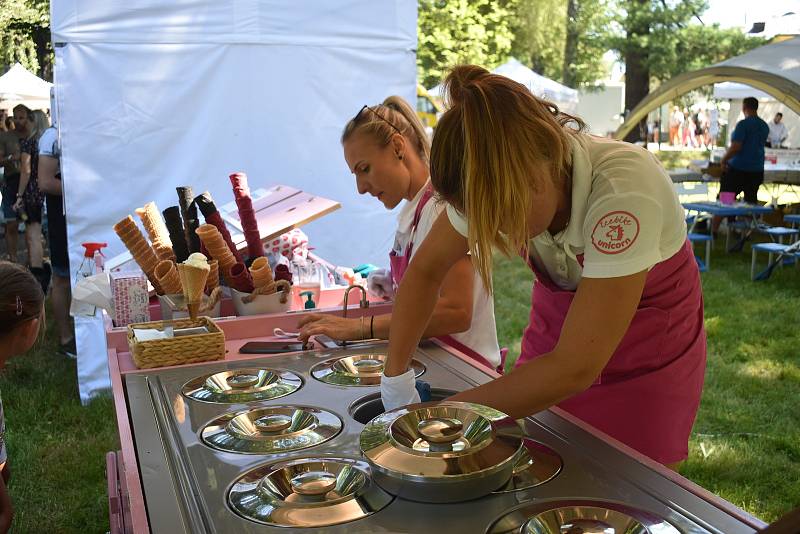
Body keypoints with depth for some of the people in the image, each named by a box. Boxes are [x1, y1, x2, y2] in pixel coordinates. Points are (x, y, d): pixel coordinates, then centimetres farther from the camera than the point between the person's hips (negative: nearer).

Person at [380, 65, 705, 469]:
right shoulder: (491, 182, -21)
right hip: (556, 323, 4)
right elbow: (425, 270, -6)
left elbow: (578, 367, -36)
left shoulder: (624, 189, -37)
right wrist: (395, 377, -16)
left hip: (648, 355, -3)